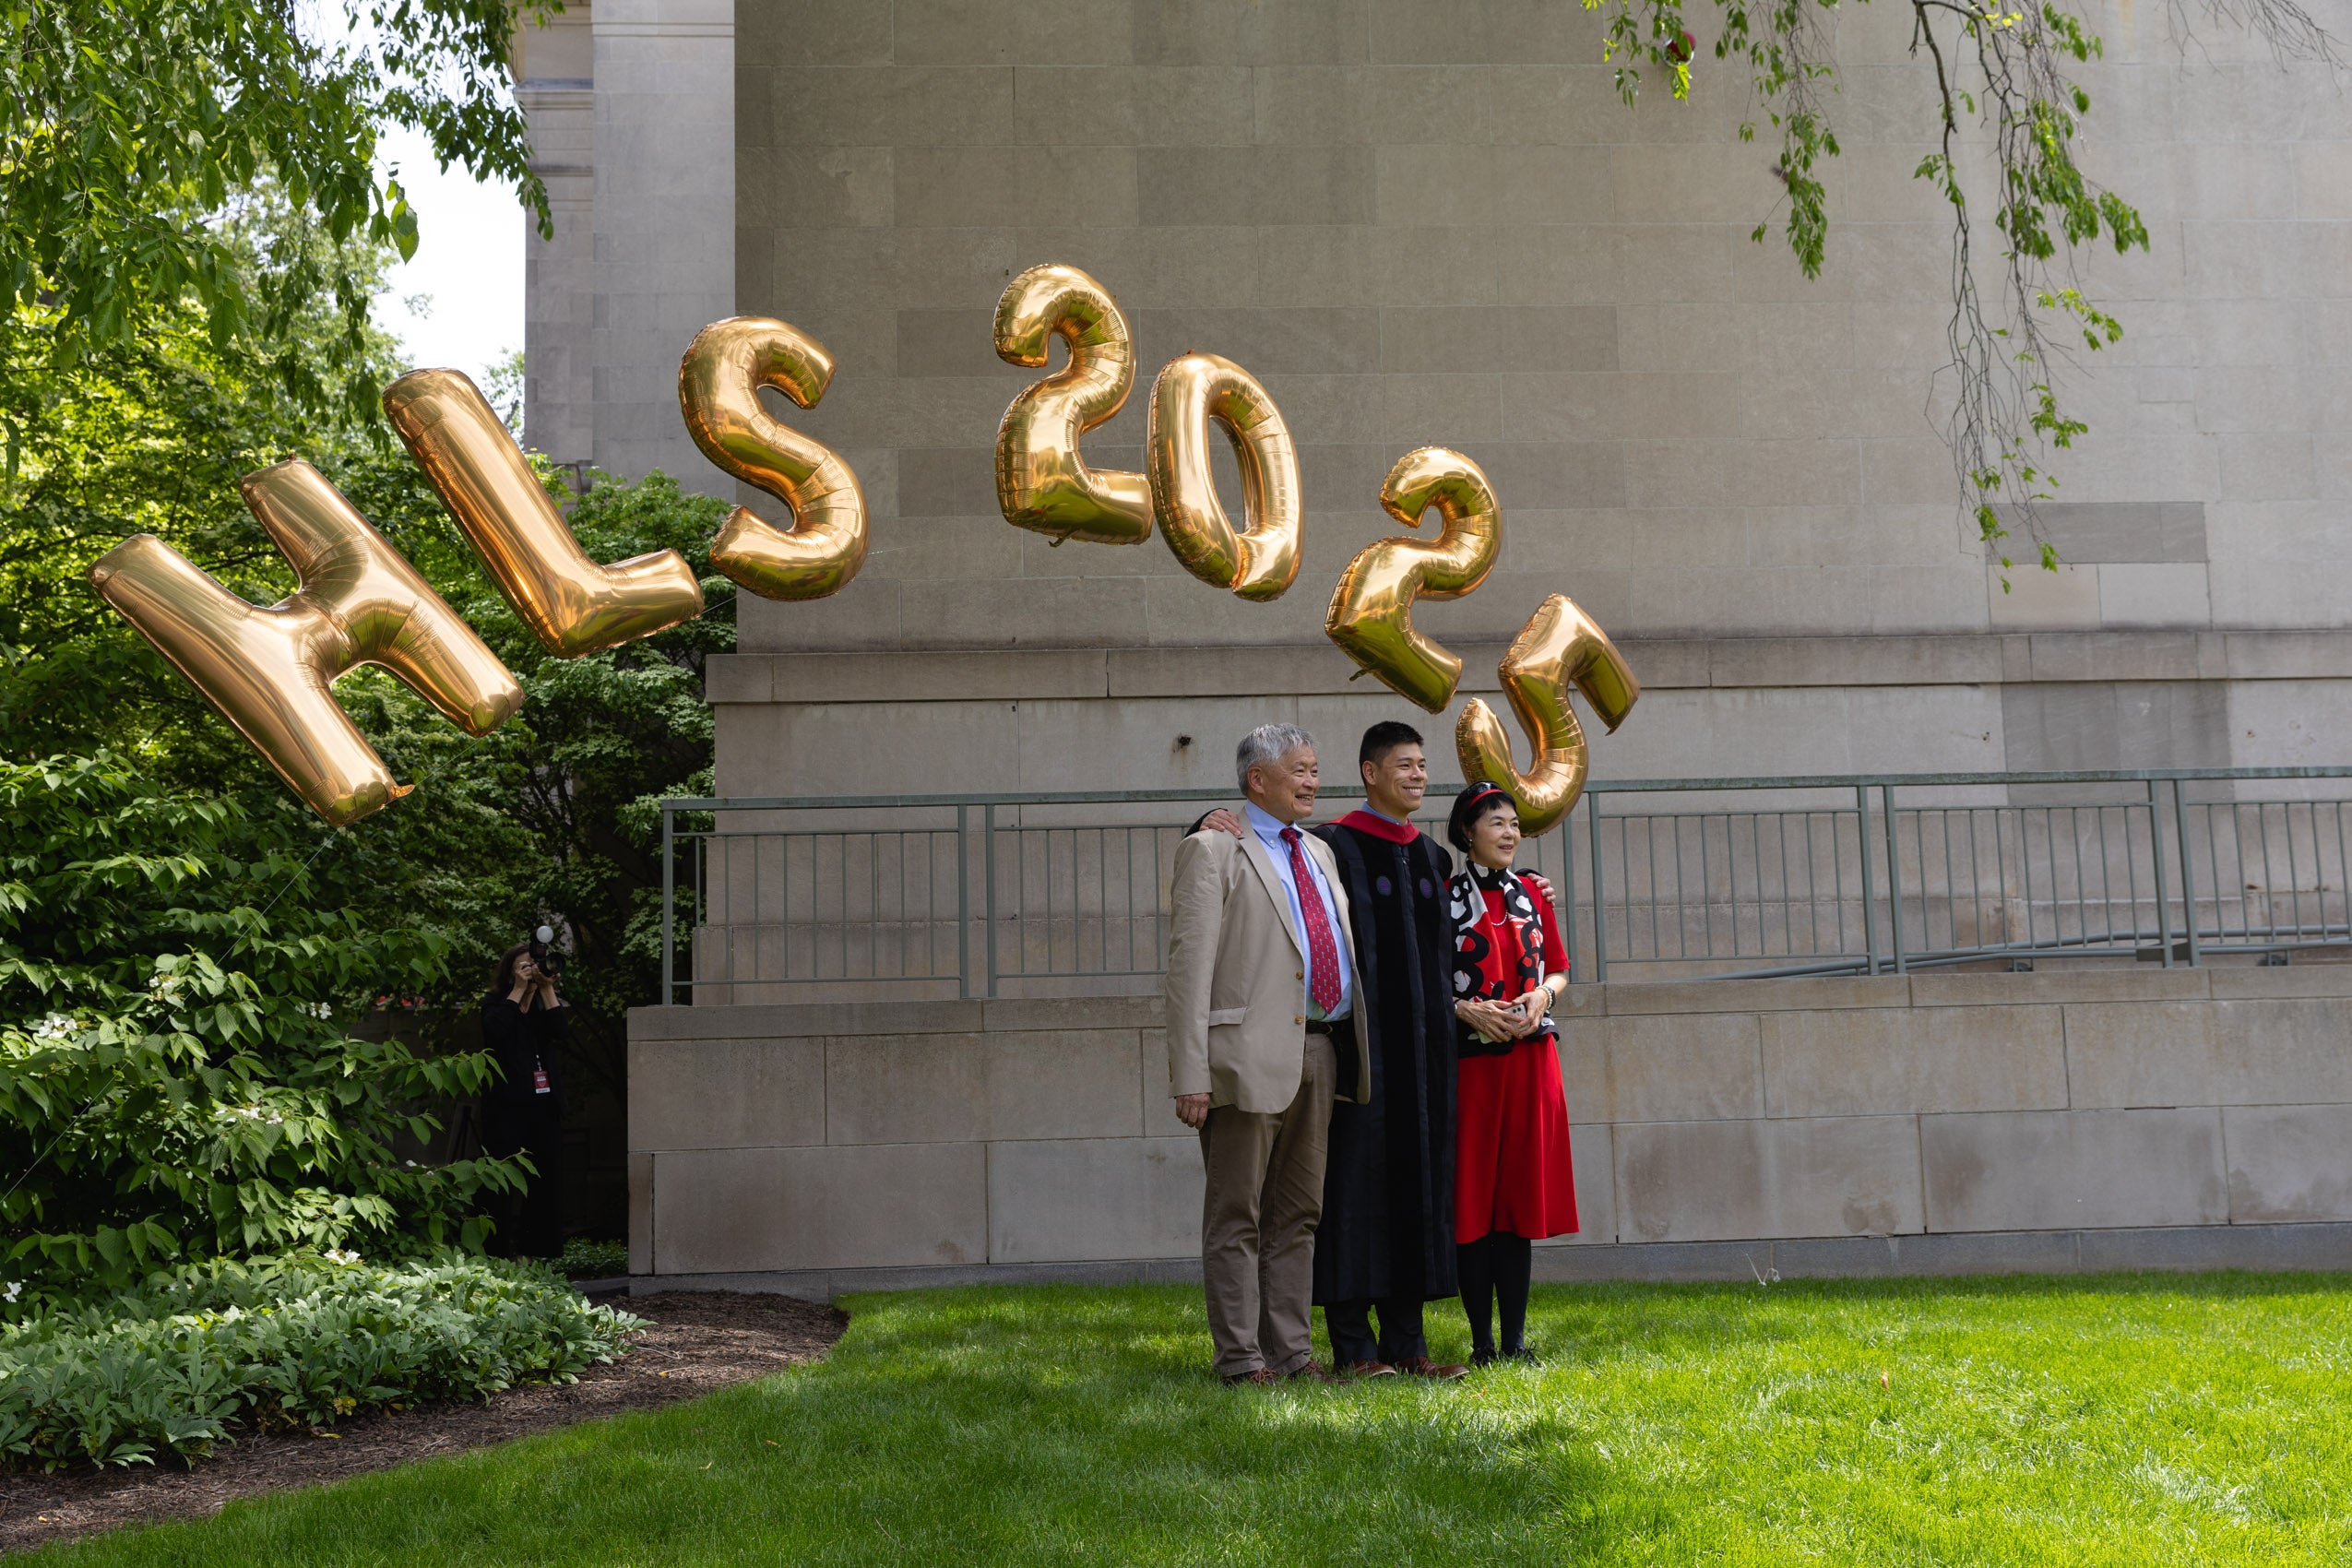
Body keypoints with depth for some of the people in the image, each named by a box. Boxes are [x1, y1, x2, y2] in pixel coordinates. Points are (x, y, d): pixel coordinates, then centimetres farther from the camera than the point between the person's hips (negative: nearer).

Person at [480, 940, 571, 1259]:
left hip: (545, 1104, 3)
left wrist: (547, 989, -7)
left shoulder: (546, 1003, 16)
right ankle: (507, 1251, -7)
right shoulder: (497, 1004, 8)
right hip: (508, 1104, -3)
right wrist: (519, 990, -10)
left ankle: (538, 1250, 4)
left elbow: (560, 1030, -5)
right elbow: (495, 1030, -15)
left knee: (547, 1174, -1)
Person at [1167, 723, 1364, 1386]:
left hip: (1318, 1051, 7)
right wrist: (1191, 1073, -17)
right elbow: (1189, 964, -9)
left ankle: (1292, 1351, 18)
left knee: (1299, 1213, 11)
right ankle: (1241, 1359, 5)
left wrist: (1356, 1047, 15)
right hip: (1250, 1052, -7)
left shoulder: (1318, 852, 20)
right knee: (1237, 1216, 0)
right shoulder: (1212, 850, -2)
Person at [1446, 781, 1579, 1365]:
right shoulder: (1444, 895, 0)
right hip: (1470, 1059, -4)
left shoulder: (1532, 891, 13)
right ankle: (1482, 1339, 4)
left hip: (1531, 1057, 4)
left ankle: (1515, 1338, 9)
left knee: (1522, 1192, 4)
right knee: (1473, 1195, -2)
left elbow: (1559, 969, 16)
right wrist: (1468, 1010, -16)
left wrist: (1541, 995, -4)